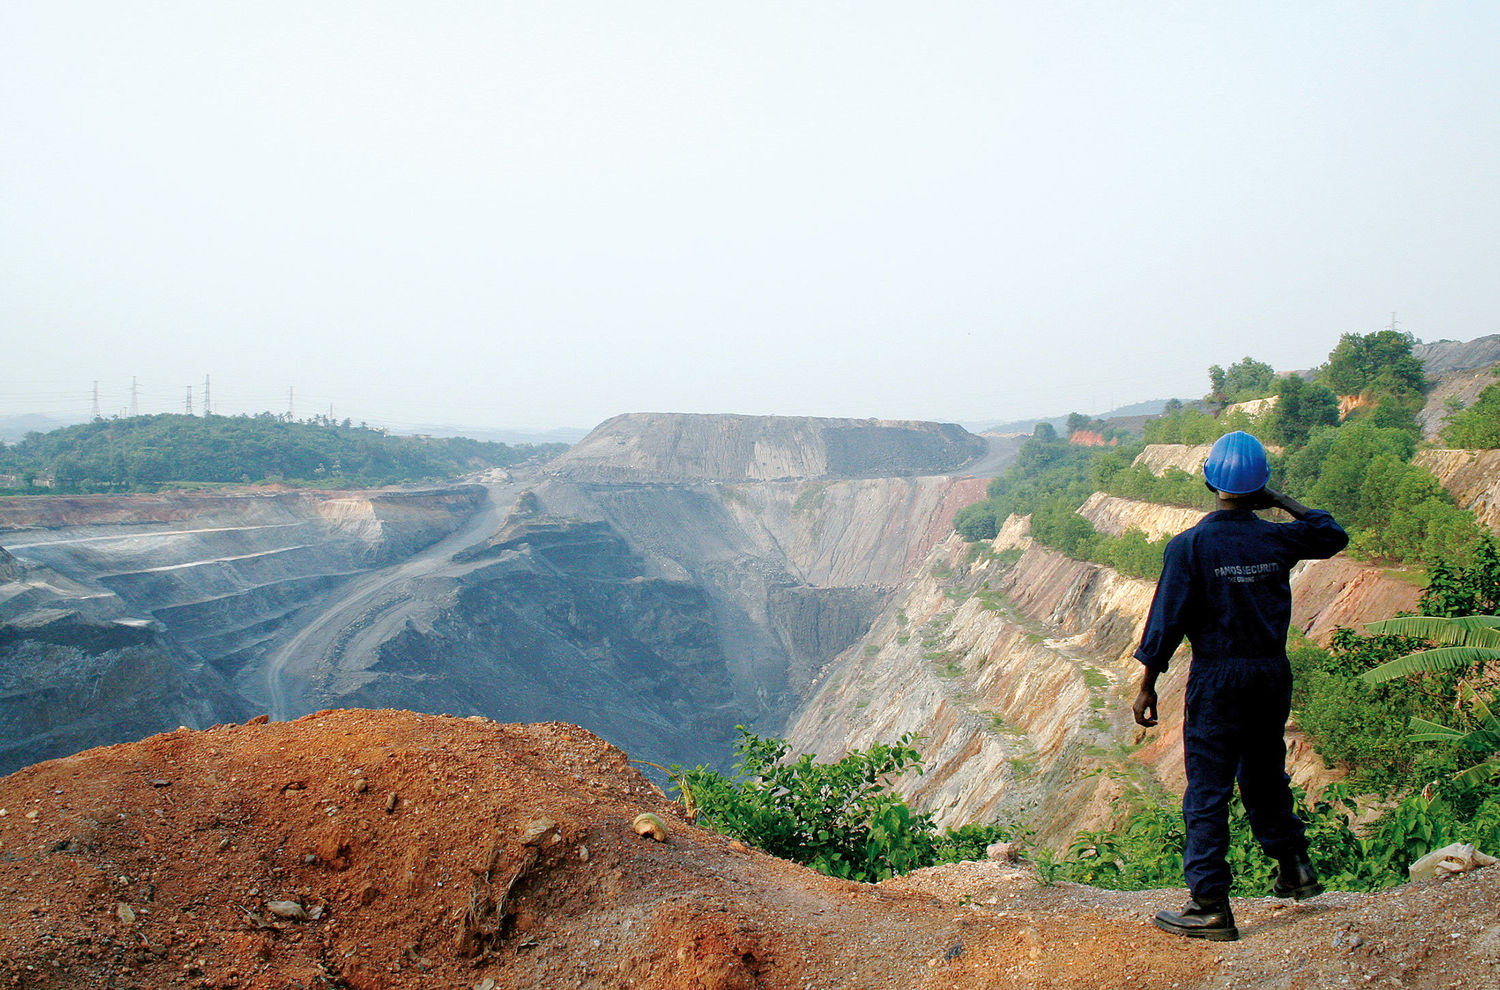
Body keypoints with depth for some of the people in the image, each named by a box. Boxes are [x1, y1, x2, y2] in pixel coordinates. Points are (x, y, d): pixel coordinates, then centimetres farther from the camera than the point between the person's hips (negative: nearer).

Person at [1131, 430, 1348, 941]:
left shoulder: (1190, 545, -12)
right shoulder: (1277, 538, -1)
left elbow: (1166, 620, -11)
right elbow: (1334, 535, 20)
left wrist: (1147, 686, -4)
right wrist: (1282, 502, 18)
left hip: (1216, 675, -4)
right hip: (1272, 671, 4)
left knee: (1208, 790, 0)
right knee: (1264, 775, 23)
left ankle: (1210, 906, -1)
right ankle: (1295, 868, 34)